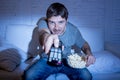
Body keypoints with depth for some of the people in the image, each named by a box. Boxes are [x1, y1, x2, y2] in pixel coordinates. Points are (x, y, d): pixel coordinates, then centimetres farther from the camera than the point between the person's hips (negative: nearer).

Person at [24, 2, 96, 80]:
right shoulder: (43, 23, -19)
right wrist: (47, 36, -70)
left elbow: (83, 44, 4)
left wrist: (89, 53, -19)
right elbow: (43, 31, -44)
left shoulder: (73, 30, -13)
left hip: (67, 61, 1)